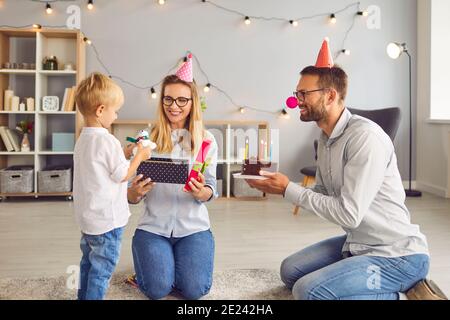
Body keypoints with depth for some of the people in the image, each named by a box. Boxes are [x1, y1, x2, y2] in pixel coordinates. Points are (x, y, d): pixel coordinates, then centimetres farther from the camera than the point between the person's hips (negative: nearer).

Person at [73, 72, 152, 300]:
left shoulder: (83, 139, 8)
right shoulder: (107, 141, -21)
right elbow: (122, 175, -16)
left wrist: (125, 153, 10)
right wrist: (139, 156, -3)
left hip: (87, 215, 9)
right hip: (107, 219, -9)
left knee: (89, 261, 21)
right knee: (103, 266, 1)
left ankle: (84, 296, 34)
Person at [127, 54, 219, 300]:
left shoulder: (206, 140, 0)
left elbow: (210, 192, -2)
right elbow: (131, 197, 0)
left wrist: (201, 192, -25)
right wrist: (136, 191, -24)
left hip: (193, 227, 1)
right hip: (153, 227, 0)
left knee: (194, 290, -15)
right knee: (157, 290, -16)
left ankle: (179, 261, 19)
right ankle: (148, 258, 19)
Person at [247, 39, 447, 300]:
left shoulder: (366, 137, -23)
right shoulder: (326, 139, 7)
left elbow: (349, 214, -26)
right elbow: (323, 194, 11)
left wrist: (289, 189, -20)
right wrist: (278, 186, -4)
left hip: (397, 255, -10)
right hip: (357, 244, 10)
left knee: (308, 290, -23)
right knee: (290, 271, 14)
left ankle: (402, 294, -4)